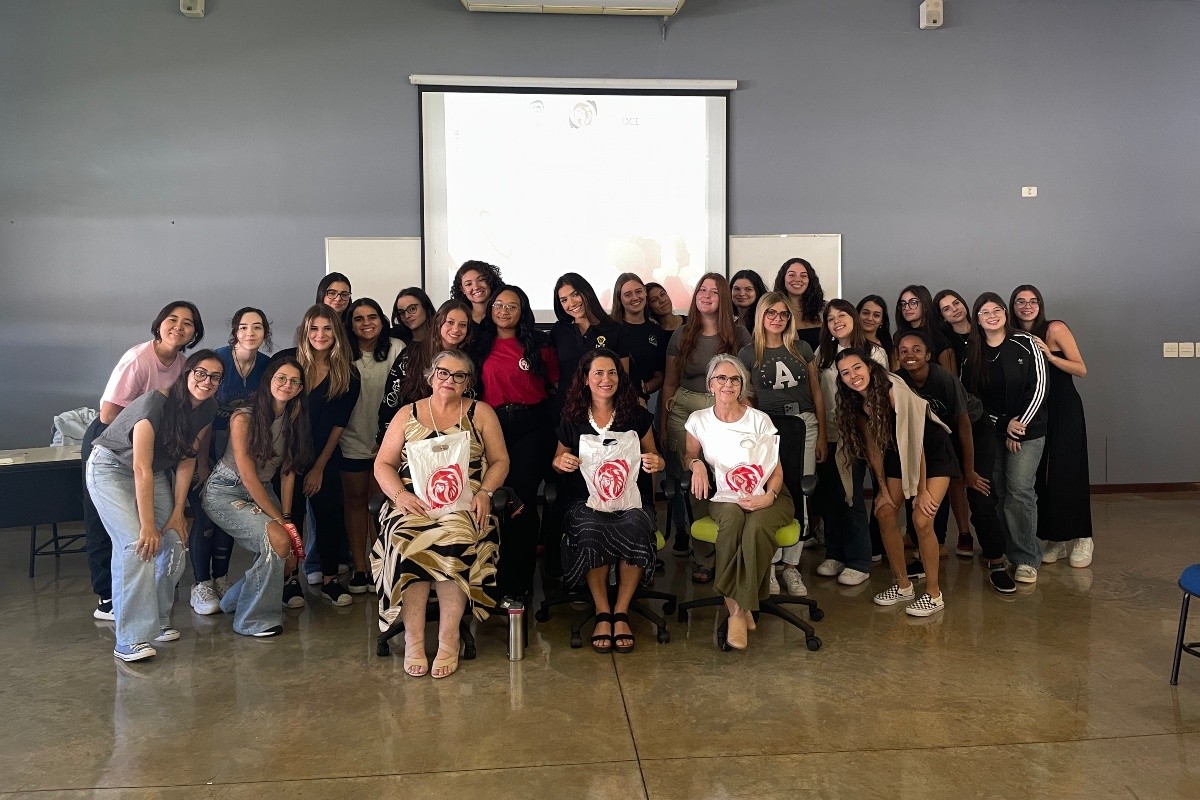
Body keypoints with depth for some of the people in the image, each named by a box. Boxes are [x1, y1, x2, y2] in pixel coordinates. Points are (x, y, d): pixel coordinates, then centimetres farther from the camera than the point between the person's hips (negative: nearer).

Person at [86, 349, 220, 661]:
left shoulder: (206, 410, -9)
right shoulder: (156, 403, -30)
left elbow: (186, 460, -3)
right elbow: (141, 470, -30)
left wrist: (177, 513, -7)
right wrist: (147, 525, -30)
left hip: (156, 473, 7)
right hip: (111, 469, -7)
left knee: (174, 544, -7)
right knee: (138, 545, -22)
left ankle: (156, 620, 12)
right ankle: (131, 640, -20)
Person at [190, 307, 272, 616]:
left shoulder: (267, 366, -6)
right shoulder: (217, 359, -19)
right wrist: (202, 463, -16)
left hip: (239, 449, 4)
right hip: (202, 445, -4)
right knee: (206, 516, -6)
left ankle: (221, 579, 22)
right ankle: (201, 585, 5)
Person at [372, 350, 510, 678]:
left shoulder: (481, 413, 14)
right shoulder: (408, 414, 16)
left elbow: (500, 460, 10)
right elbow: (383, 464, 11)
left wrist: (485, 492, -8)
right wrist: (400, 494, -8)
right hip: (414, 502, 1)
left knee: (453, 538, -34)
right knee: (408, 540, -32)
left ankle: (448, 639, -25)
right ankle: (413, 640, -23)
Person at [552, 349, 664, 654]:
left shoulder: (637, 416, 9)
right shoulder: (572, 418, 9)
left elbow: (653, 457, 15)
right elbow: (559, 458, 17)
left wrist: (656, 463, -9)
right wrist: (560, 462, -7)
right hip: (585, 499, 0)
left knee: (635, 529, -34)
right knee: (591, 532, -34)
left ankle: (621, 613, -17)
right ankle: (602, 614, -16)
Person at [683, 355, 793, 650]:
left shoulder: (759, 420, -1)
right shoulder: (699, 420, 4)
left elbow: (776, 470, -1)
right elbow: (689, 456, 20)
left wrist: (768, 497, -21)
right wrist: (696, 464, -5)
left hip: (765, 495, -1)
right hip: (725, 497, 1)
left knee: (757, 525, -37)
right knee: (733, 516, -38)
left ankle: (740, 609, -25)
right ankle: (735, 603, -25)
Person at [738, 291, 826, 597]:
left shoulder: (802, 349, 12)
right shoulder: (748, 353, 6)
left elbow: (817, 393, 12)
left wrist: (822, 434, 7)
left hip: (804, 426, 2)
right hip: (768, 427, -2)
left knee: (798, 497, -1)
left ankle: (791, 565, 7)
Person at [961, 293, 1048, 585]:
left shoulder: (1025, 344, -2)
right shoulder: (972, 352, 6)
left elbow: (1039, 386, -5)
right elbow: (971, 396, 3)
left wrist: (1019, 424, -9)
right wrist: (1003, 426, -6)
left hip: (1027, 430, -3)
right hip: (990, 432, 3)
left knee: (1019, 492, -11)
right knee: (998, 493, 1)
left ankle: (1026, 559, -3)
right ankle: (1004, 552, 12)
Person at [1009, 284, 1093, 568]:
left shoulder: (1055, 329, -7)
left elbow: (1081, 369, -9)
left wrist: (1049, 355, -21)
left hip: (1064, 409, -4)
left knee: (1067, 472, -5)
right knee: (1041, 475, 3)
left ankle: (1082, 539, 7)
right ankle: (1054, 540, 13)